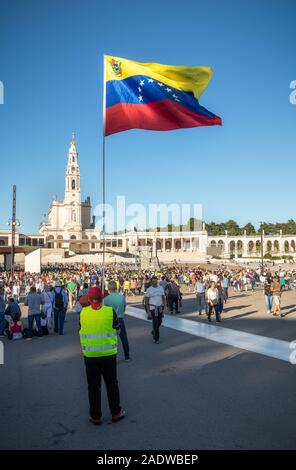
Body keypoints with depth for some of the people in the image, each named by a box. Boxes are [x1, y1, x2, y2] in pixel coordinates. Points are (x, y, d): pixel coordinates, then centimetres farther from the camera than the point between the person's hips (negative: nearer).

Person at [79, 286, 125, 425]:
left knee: (93, 386, 13)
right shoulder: (110, 311, -10)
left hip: (90, 355, 1)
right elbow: (116, 330, -1)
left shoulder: (83, 312, -8)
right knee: (112, 384, 15)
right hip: (108, 353, 0)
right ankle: (116, 413, 25)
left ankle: (95, 416, 22)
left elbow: (81, 330, 2)